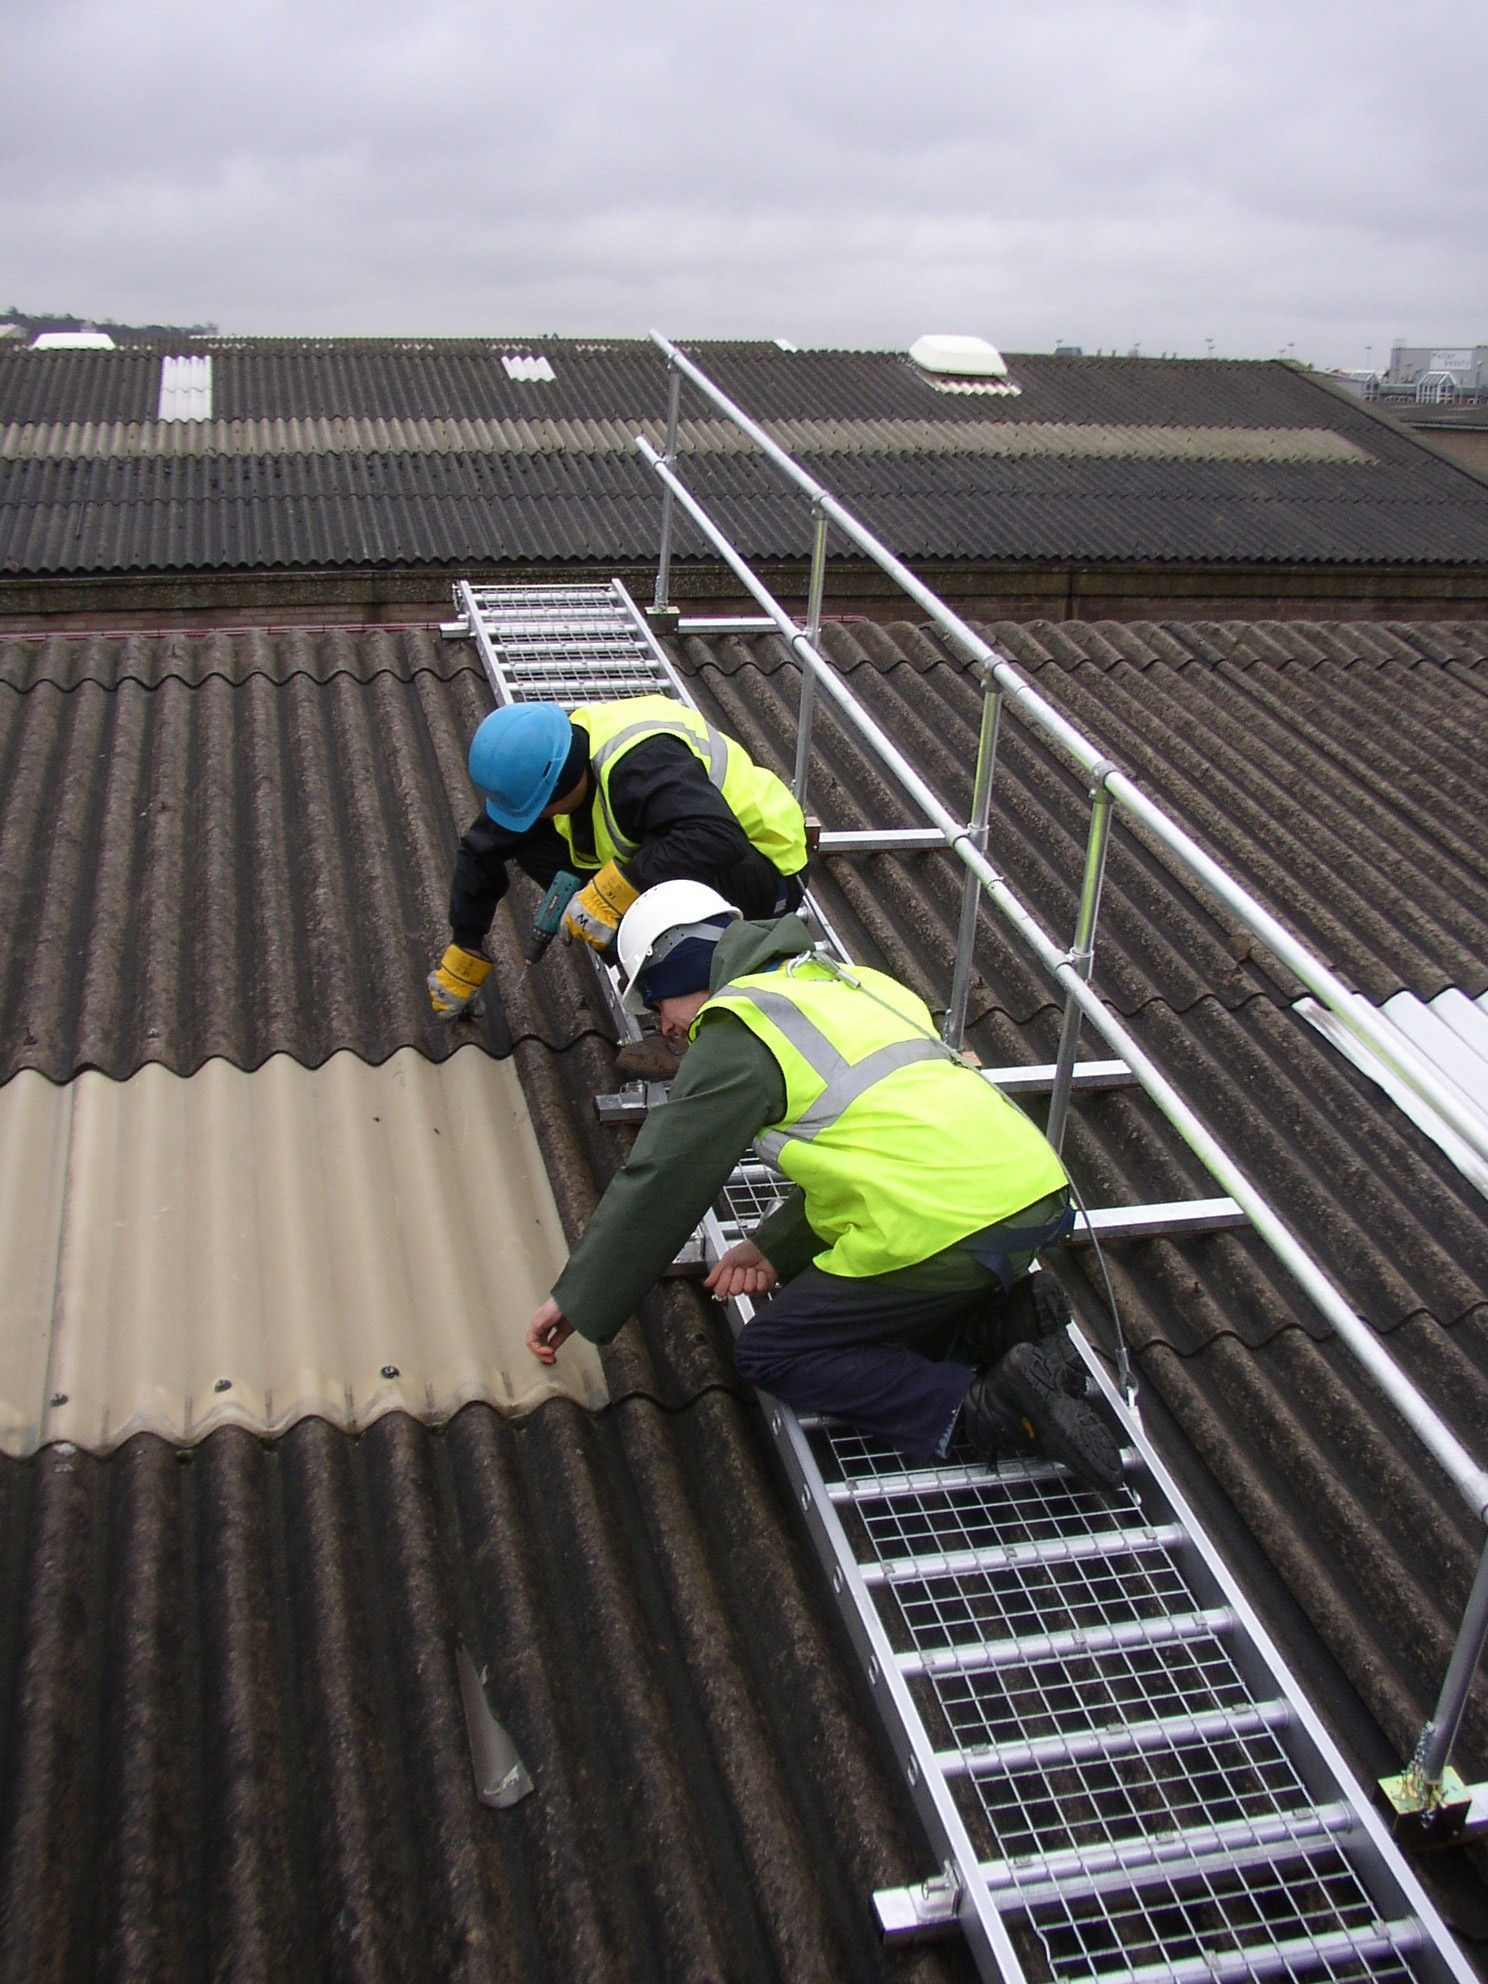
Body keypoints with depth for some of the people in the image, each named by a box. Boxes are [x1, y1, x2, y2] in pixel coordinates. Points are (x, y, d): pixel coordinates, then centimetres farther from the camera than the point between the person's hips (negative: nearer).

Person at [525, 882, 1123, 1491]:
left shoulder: (737, 1035, -1)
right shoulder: (837, 983, 24)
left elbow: (658, 1182, -1)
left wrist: (575, 1299, 9)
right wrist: (775, 1247, 21)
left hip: (950, 1227, -9)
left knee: (769, 1353, 7)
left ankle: (988, 1407, -7)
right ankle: (1007, 1323, 5)